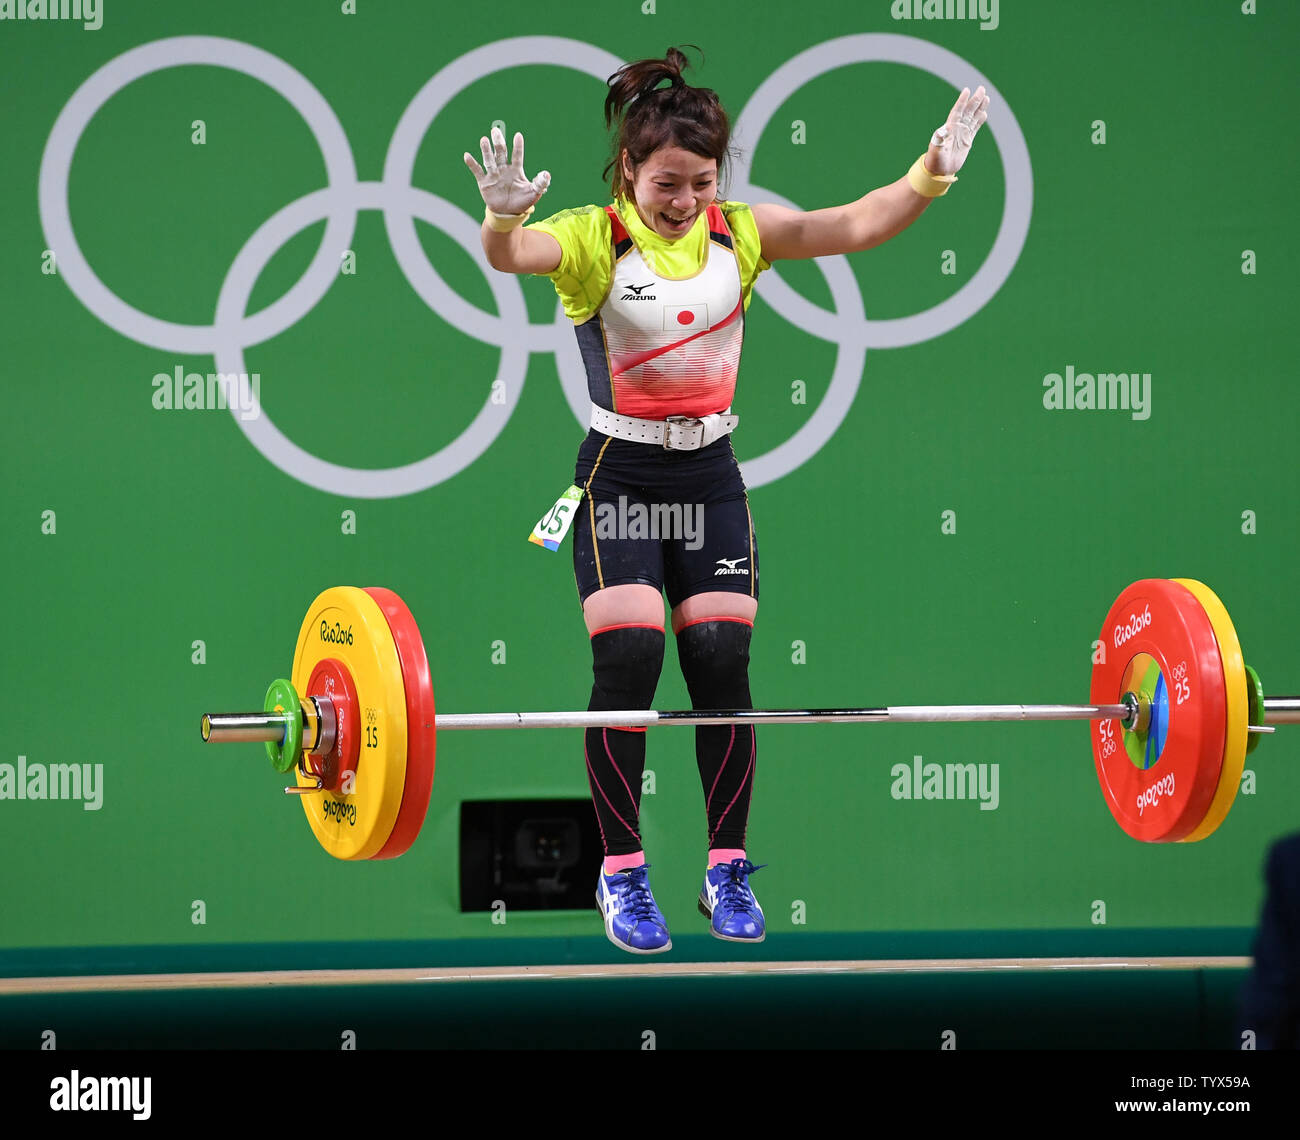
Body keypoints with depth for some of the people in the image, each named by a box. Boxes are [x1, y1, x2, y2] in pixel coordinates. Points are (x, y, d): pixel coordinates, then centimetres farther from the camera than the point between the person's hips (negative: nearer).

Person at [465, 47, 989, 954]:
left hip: (711, 476, 3)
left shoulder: (740, 233, 1)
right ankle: (622, 872, 2)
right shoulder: (594, 239, -10)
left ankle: (729, 870, 11)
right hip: (620, 476, -3)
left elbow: (856, 225, -9)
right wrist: (503, 217, -55)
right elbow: (510, 255, -31)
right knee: (628, 658, -13)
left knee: (722, 658, -3)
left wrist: (932, 173, -26)